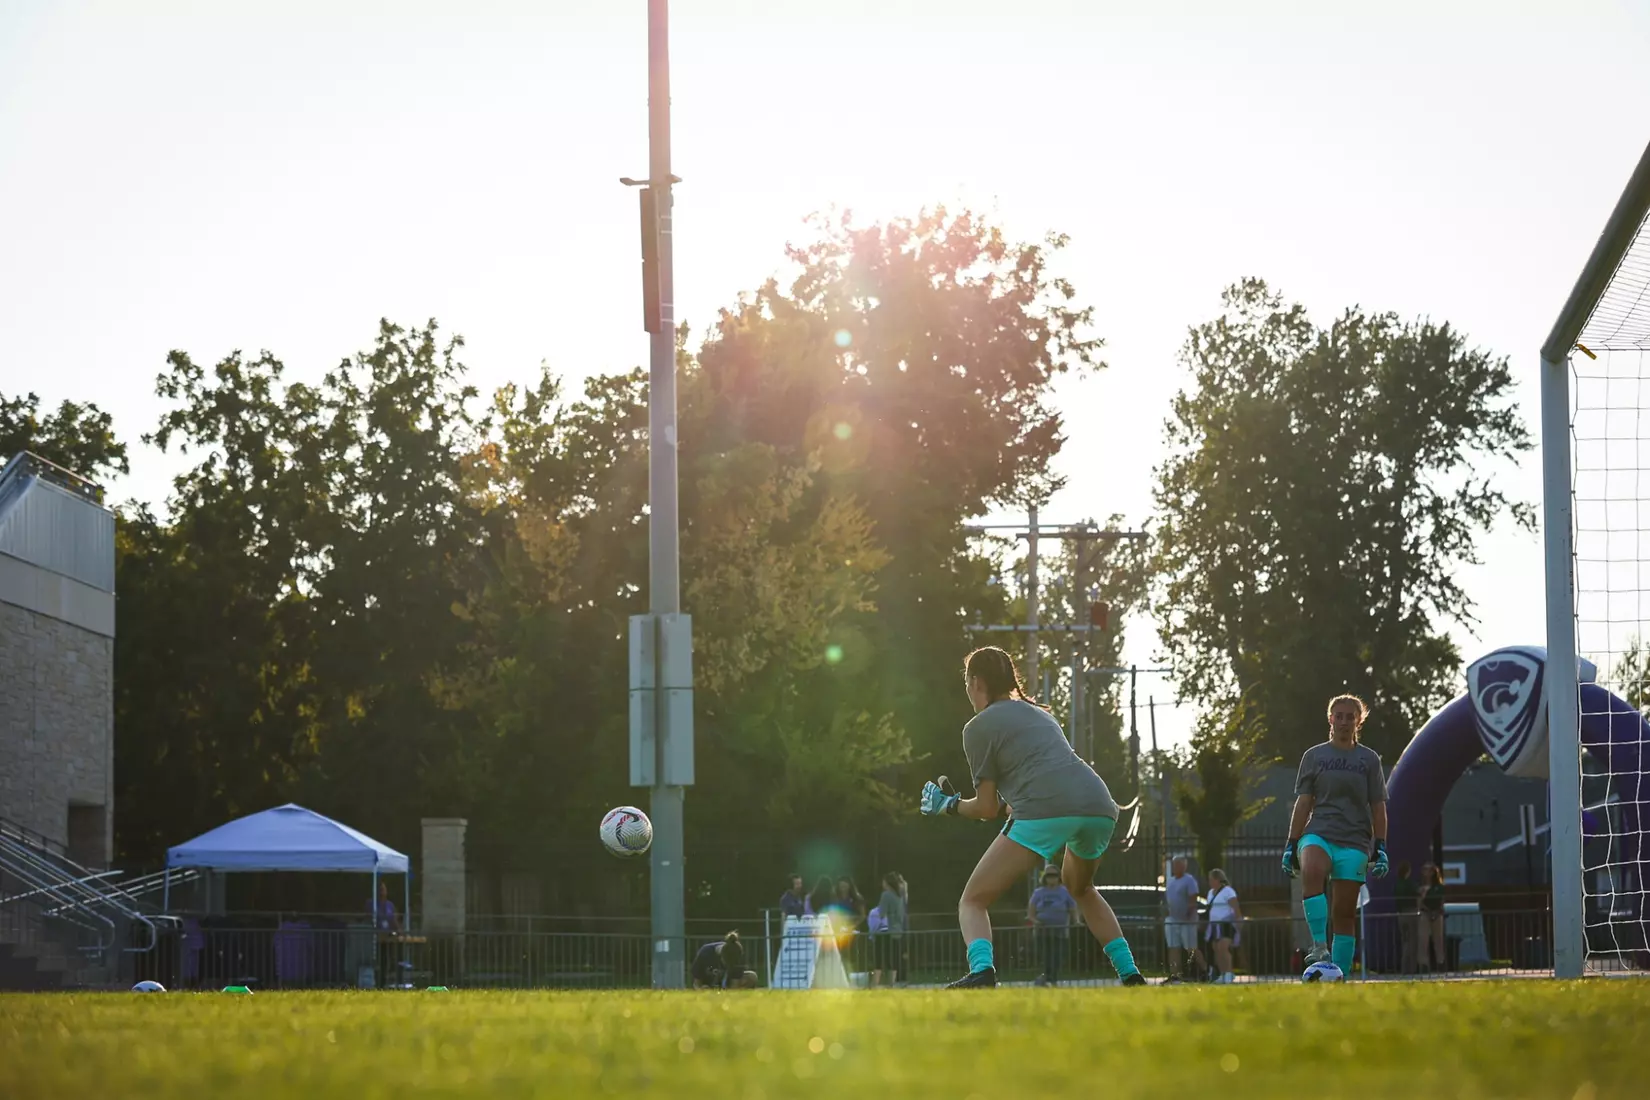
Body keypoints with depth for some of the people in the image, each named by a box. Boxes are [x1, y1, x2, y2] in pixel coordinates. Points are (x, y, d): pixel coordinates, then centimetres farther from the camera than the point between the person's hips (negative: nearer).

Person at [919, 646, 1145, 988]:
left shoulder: (978, 727, 12)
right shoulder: (1040, 714, 31)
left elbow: (988, 809, 11)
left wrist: (948, 804, 28)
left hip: (1044, 810, -7)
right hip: (1100, 805, 7)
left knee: (973, 902, 2)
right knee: (1080, 887, 36)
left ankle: (981, 972, -28)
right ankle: (1131, 974, 25)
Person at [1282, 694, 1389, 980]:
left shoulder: (1369, 759, 11)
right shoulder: (1314, 756, 11)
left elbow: (1378, 808, 9)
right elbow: (1303, 803, 9)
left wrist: (1380, 848, 0)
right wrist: (1292, 845, 3)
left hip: (1354, 841, 1)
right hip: (1318, 833, -1)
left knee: (1345, 912, -4)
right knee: (1312, 871, -35)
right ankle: (1319, 945, -37)